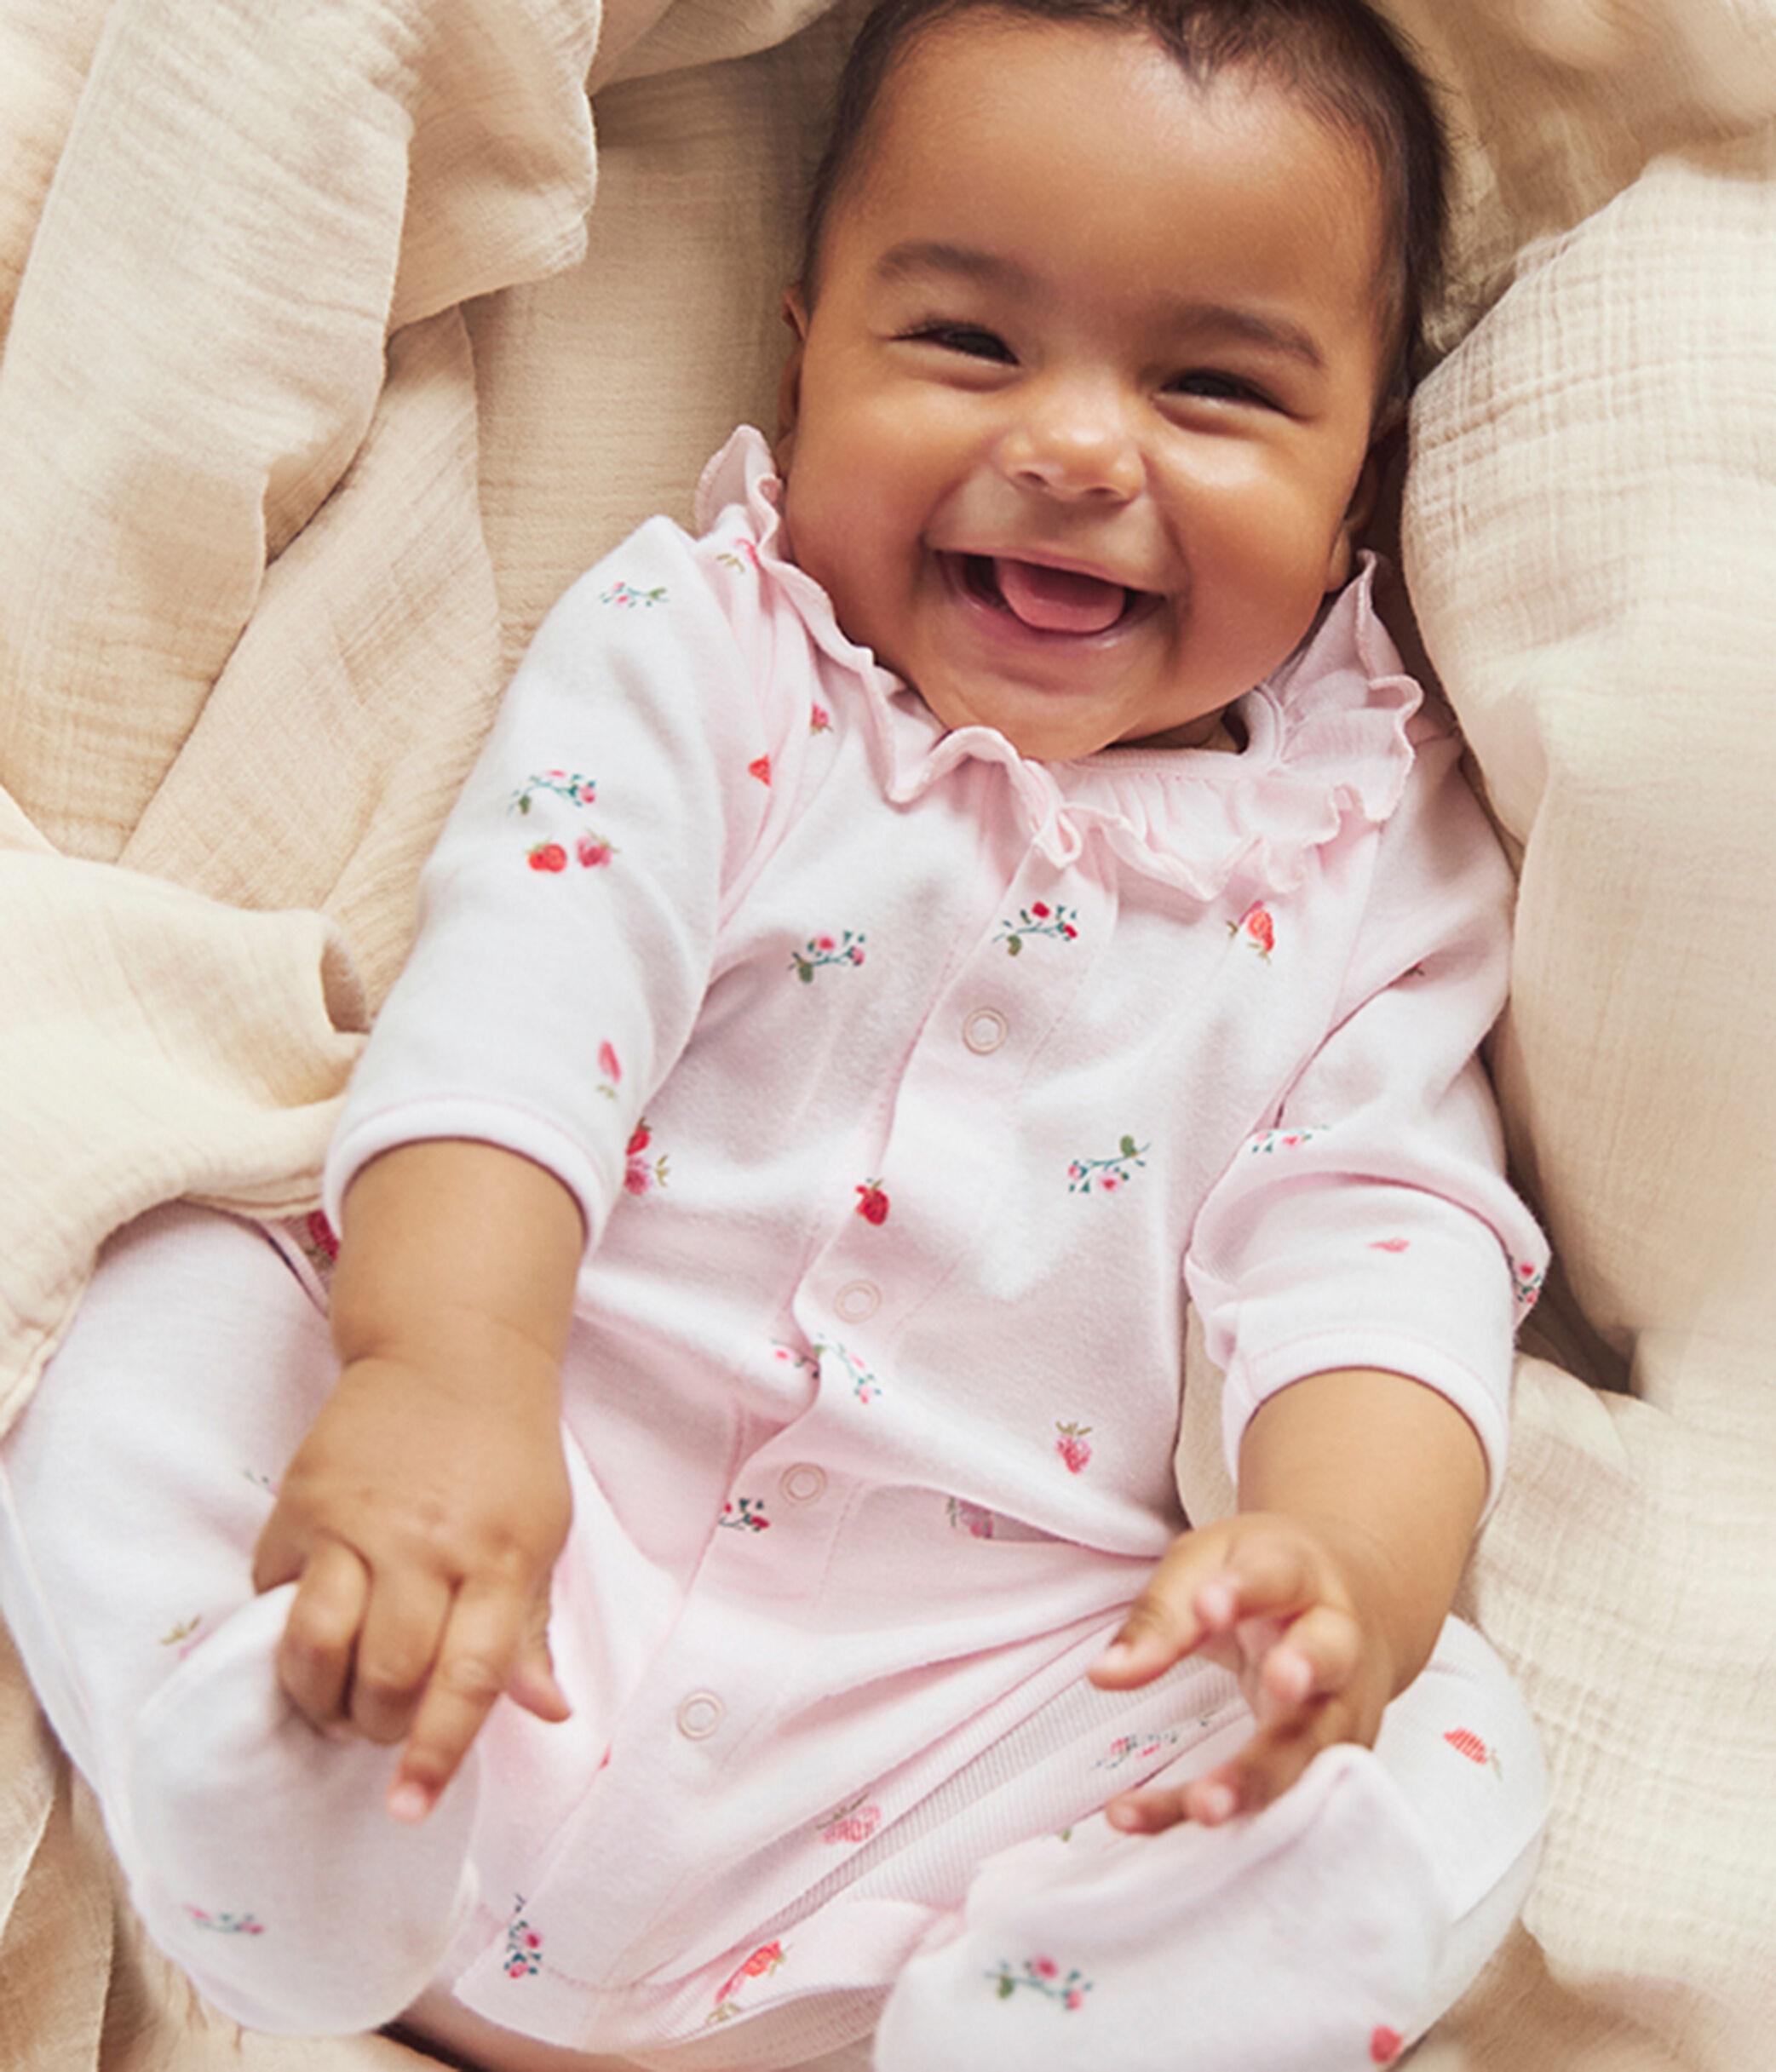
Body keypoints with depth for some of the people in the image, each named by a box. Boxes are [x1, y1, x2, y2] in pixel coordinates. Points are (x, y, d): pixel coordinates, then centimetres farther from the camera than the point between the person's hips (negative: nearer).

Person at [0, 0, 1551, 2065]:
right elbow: (523, 986, -12)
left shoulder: (1378, 855, 7)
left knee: (1438, 1768, -21)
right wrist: (445, 1367, -31)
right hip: (522, 1537, 0)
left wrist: (1355, 1555, -23)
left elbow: (1384, 1237, 0)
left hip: (967, 1700, 1)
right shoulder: (695, 652, 3)